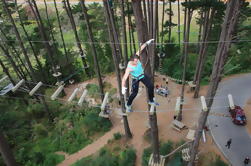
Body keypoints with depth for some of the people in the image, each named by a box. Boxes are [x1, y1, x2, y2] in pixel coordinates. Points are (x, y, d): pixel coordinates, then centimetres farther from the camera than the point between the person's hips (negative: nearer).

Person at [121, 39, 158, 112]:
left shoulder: (136, 58, -21)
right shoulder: (129, 68, -33)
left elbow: (141, 49, -12)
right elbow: (124, 78, -36)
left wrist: (147, 43, -13)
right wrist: (123, 87, -44)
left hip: (142, 75, 6)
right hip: (136, 79, -6)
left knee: (151, 86, 7)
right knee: (134, 93, -4)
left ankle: (151, 101, 27)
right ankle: (128, 105, 22)